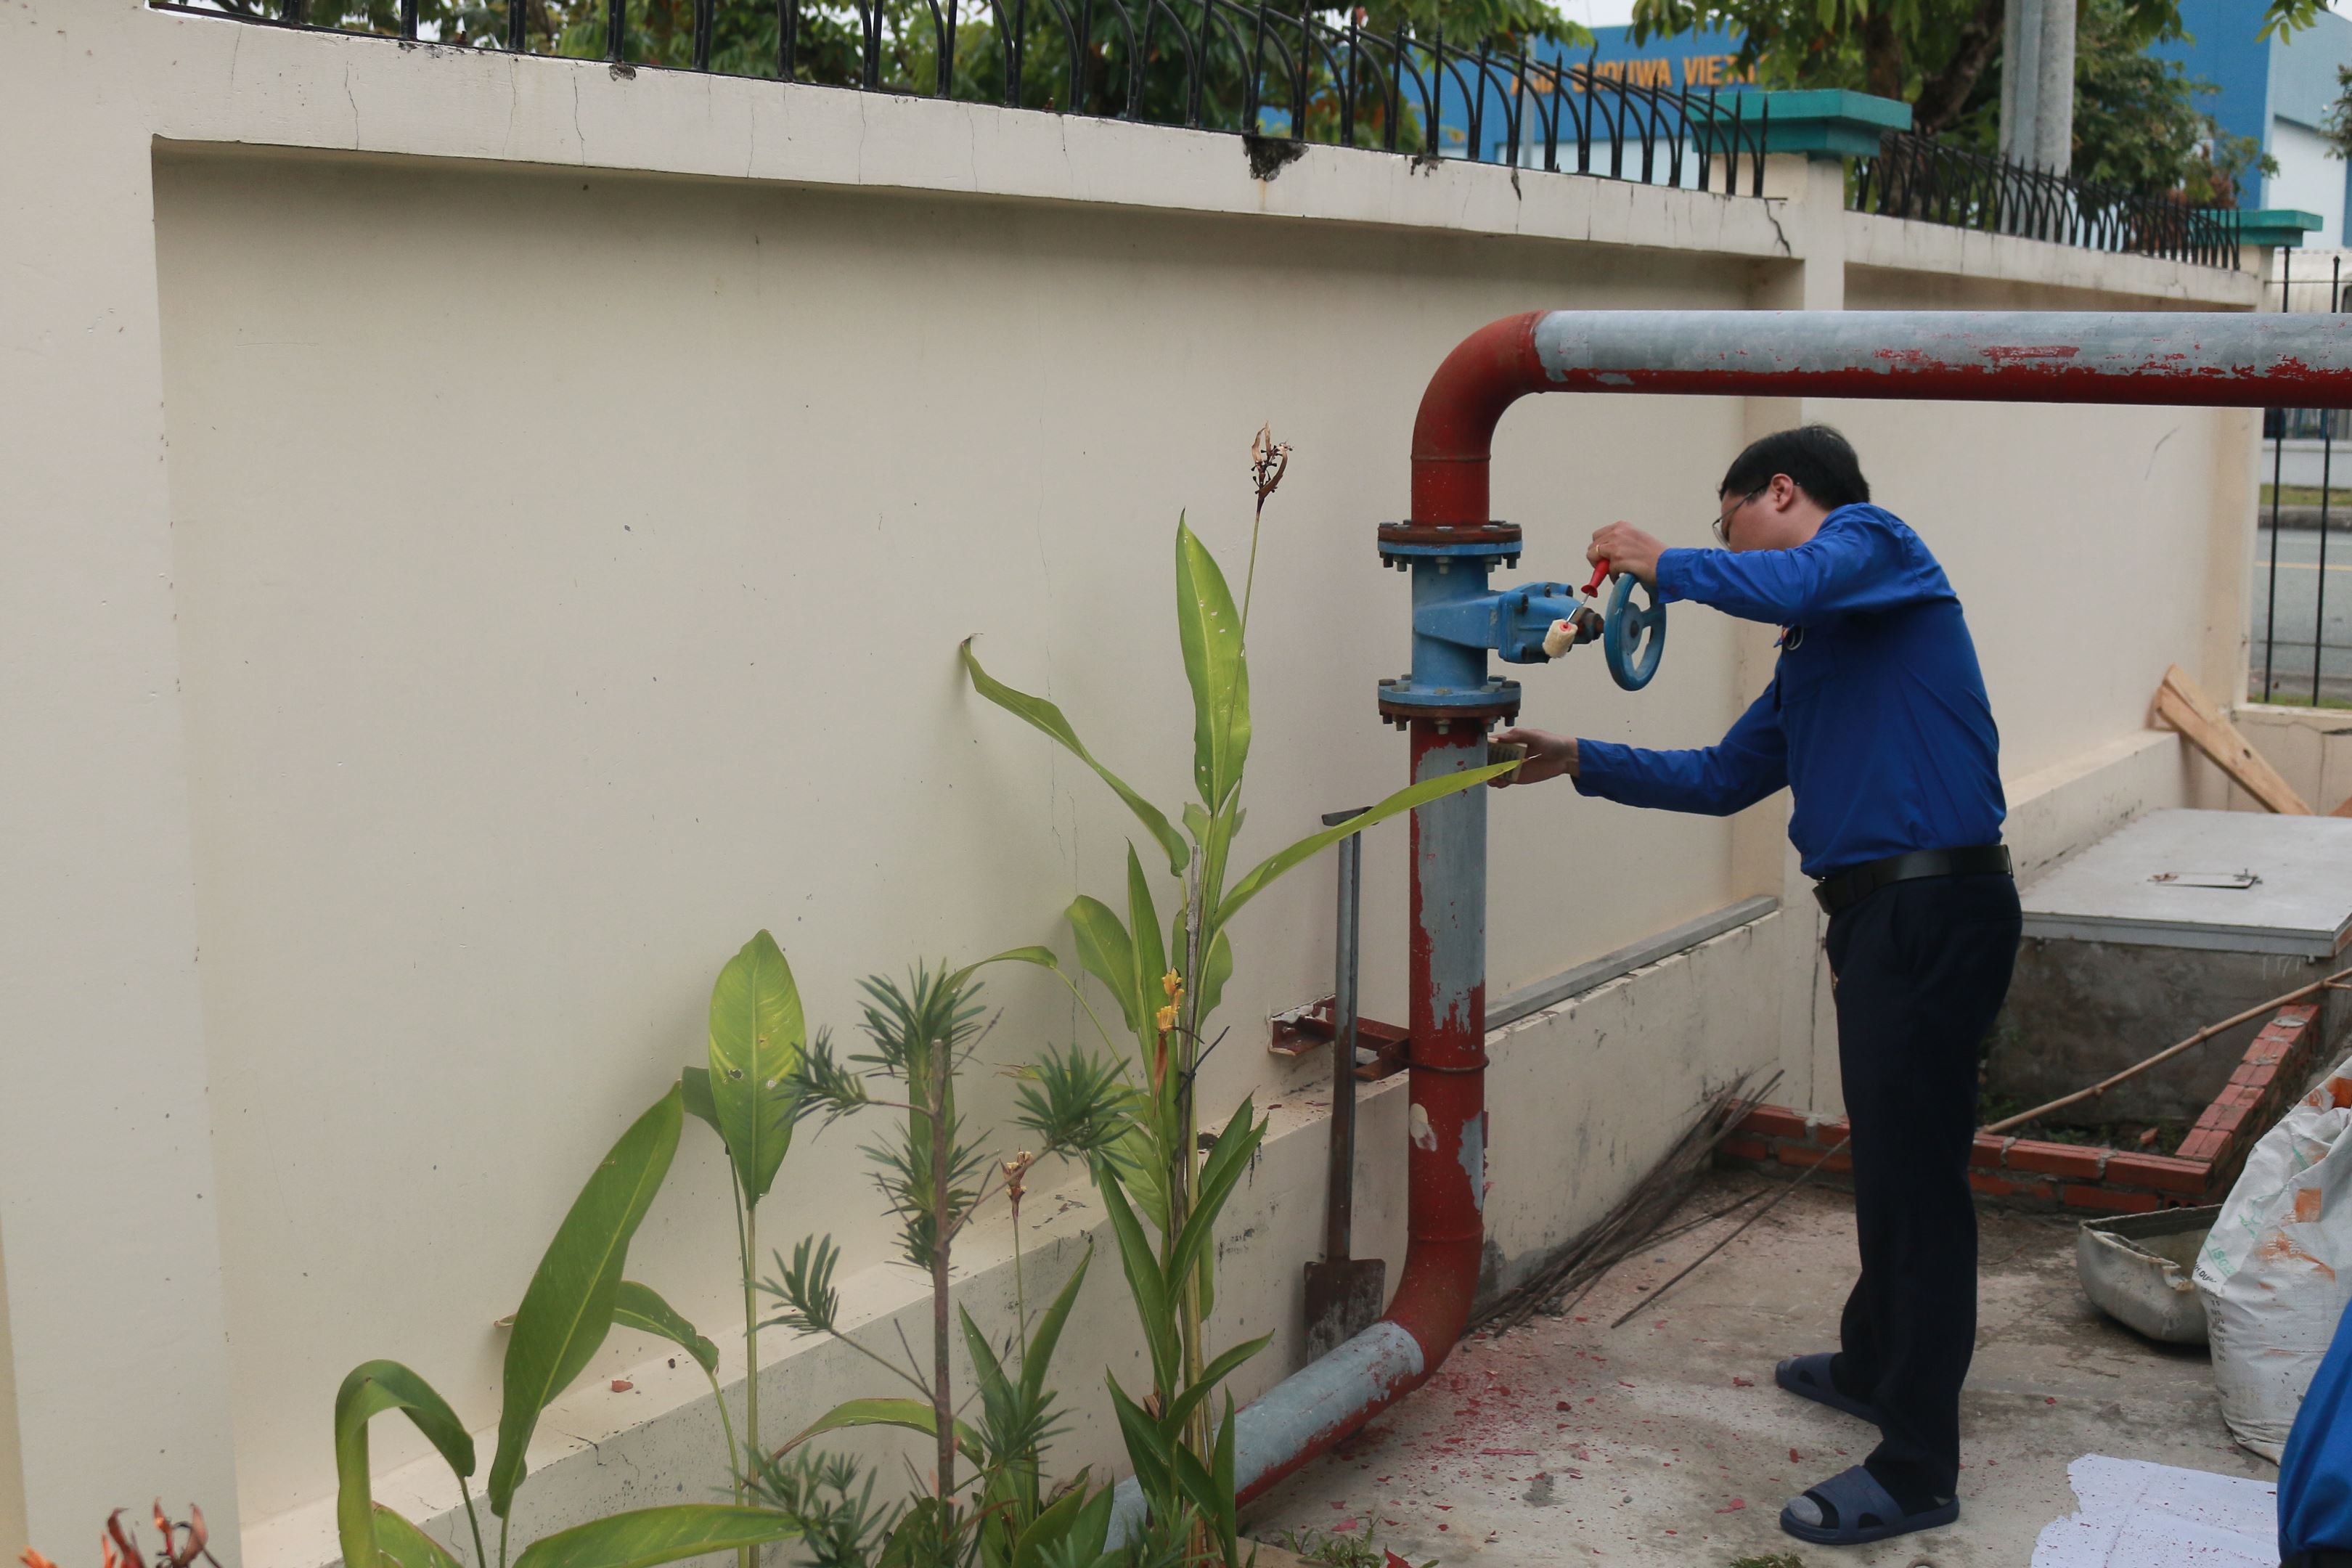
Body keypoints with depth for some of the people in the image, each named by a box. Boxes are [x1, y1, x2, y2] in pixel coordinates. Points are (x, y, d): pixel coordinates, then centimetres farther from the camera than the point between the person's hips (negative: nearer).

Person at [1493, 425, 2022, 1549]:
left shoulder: (1871, 539, -3)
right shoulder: (1811, 656, 23)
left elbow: (1791, 584, -27)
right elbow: (1723, 779, 27)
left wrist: (1662, 563, -11)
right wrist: (1576, 762, 25)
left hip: (1935, 904, -10)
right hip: (1883, 910, 10)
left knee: (1916, 1173, -6)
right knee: (1889, 1161, 22)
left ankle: (1916, 1471, 1)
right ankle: (1873, 1366, 40)